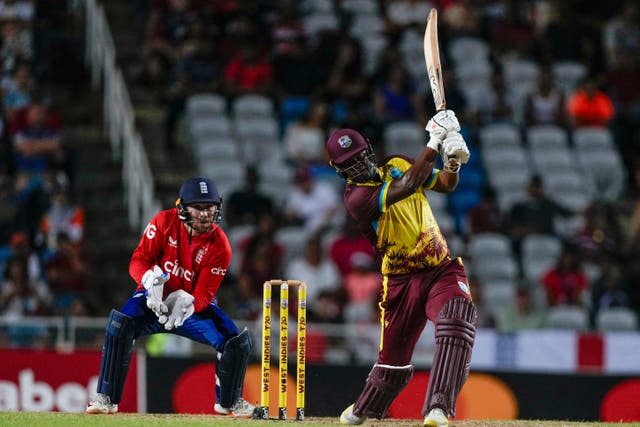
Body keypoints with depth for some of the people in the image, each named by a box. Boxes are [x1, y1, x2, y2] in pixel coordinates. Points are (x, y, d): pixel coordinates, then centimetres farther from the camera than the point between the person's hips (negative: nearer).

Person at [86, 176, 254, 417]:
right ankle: (106, 398, -20)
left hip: (195, 305, 1)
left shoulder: (219, 245, -18)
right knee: (119, 326, -30)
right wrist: (149, 279, -38)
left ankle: (228, 401, 14)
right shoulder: (164, 222, -17)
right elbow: (138, 260, -15)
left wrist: (186, 304, -42)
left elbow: (205, 293, -20)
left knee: (238, 342, -15)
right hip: (155, 298, -1)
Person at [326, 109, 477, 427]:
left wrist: (454, 162, -11)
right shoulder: (356, 197, -16)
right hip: (401, 283, -3)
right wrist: (434, 143, -29)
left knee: (458, 318, -29)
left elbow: (446, 184, 12)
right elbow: (407, 186, -29)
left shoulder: (397, 164, 5)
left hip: (442, 269, 3)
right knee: (392, 361, 6)